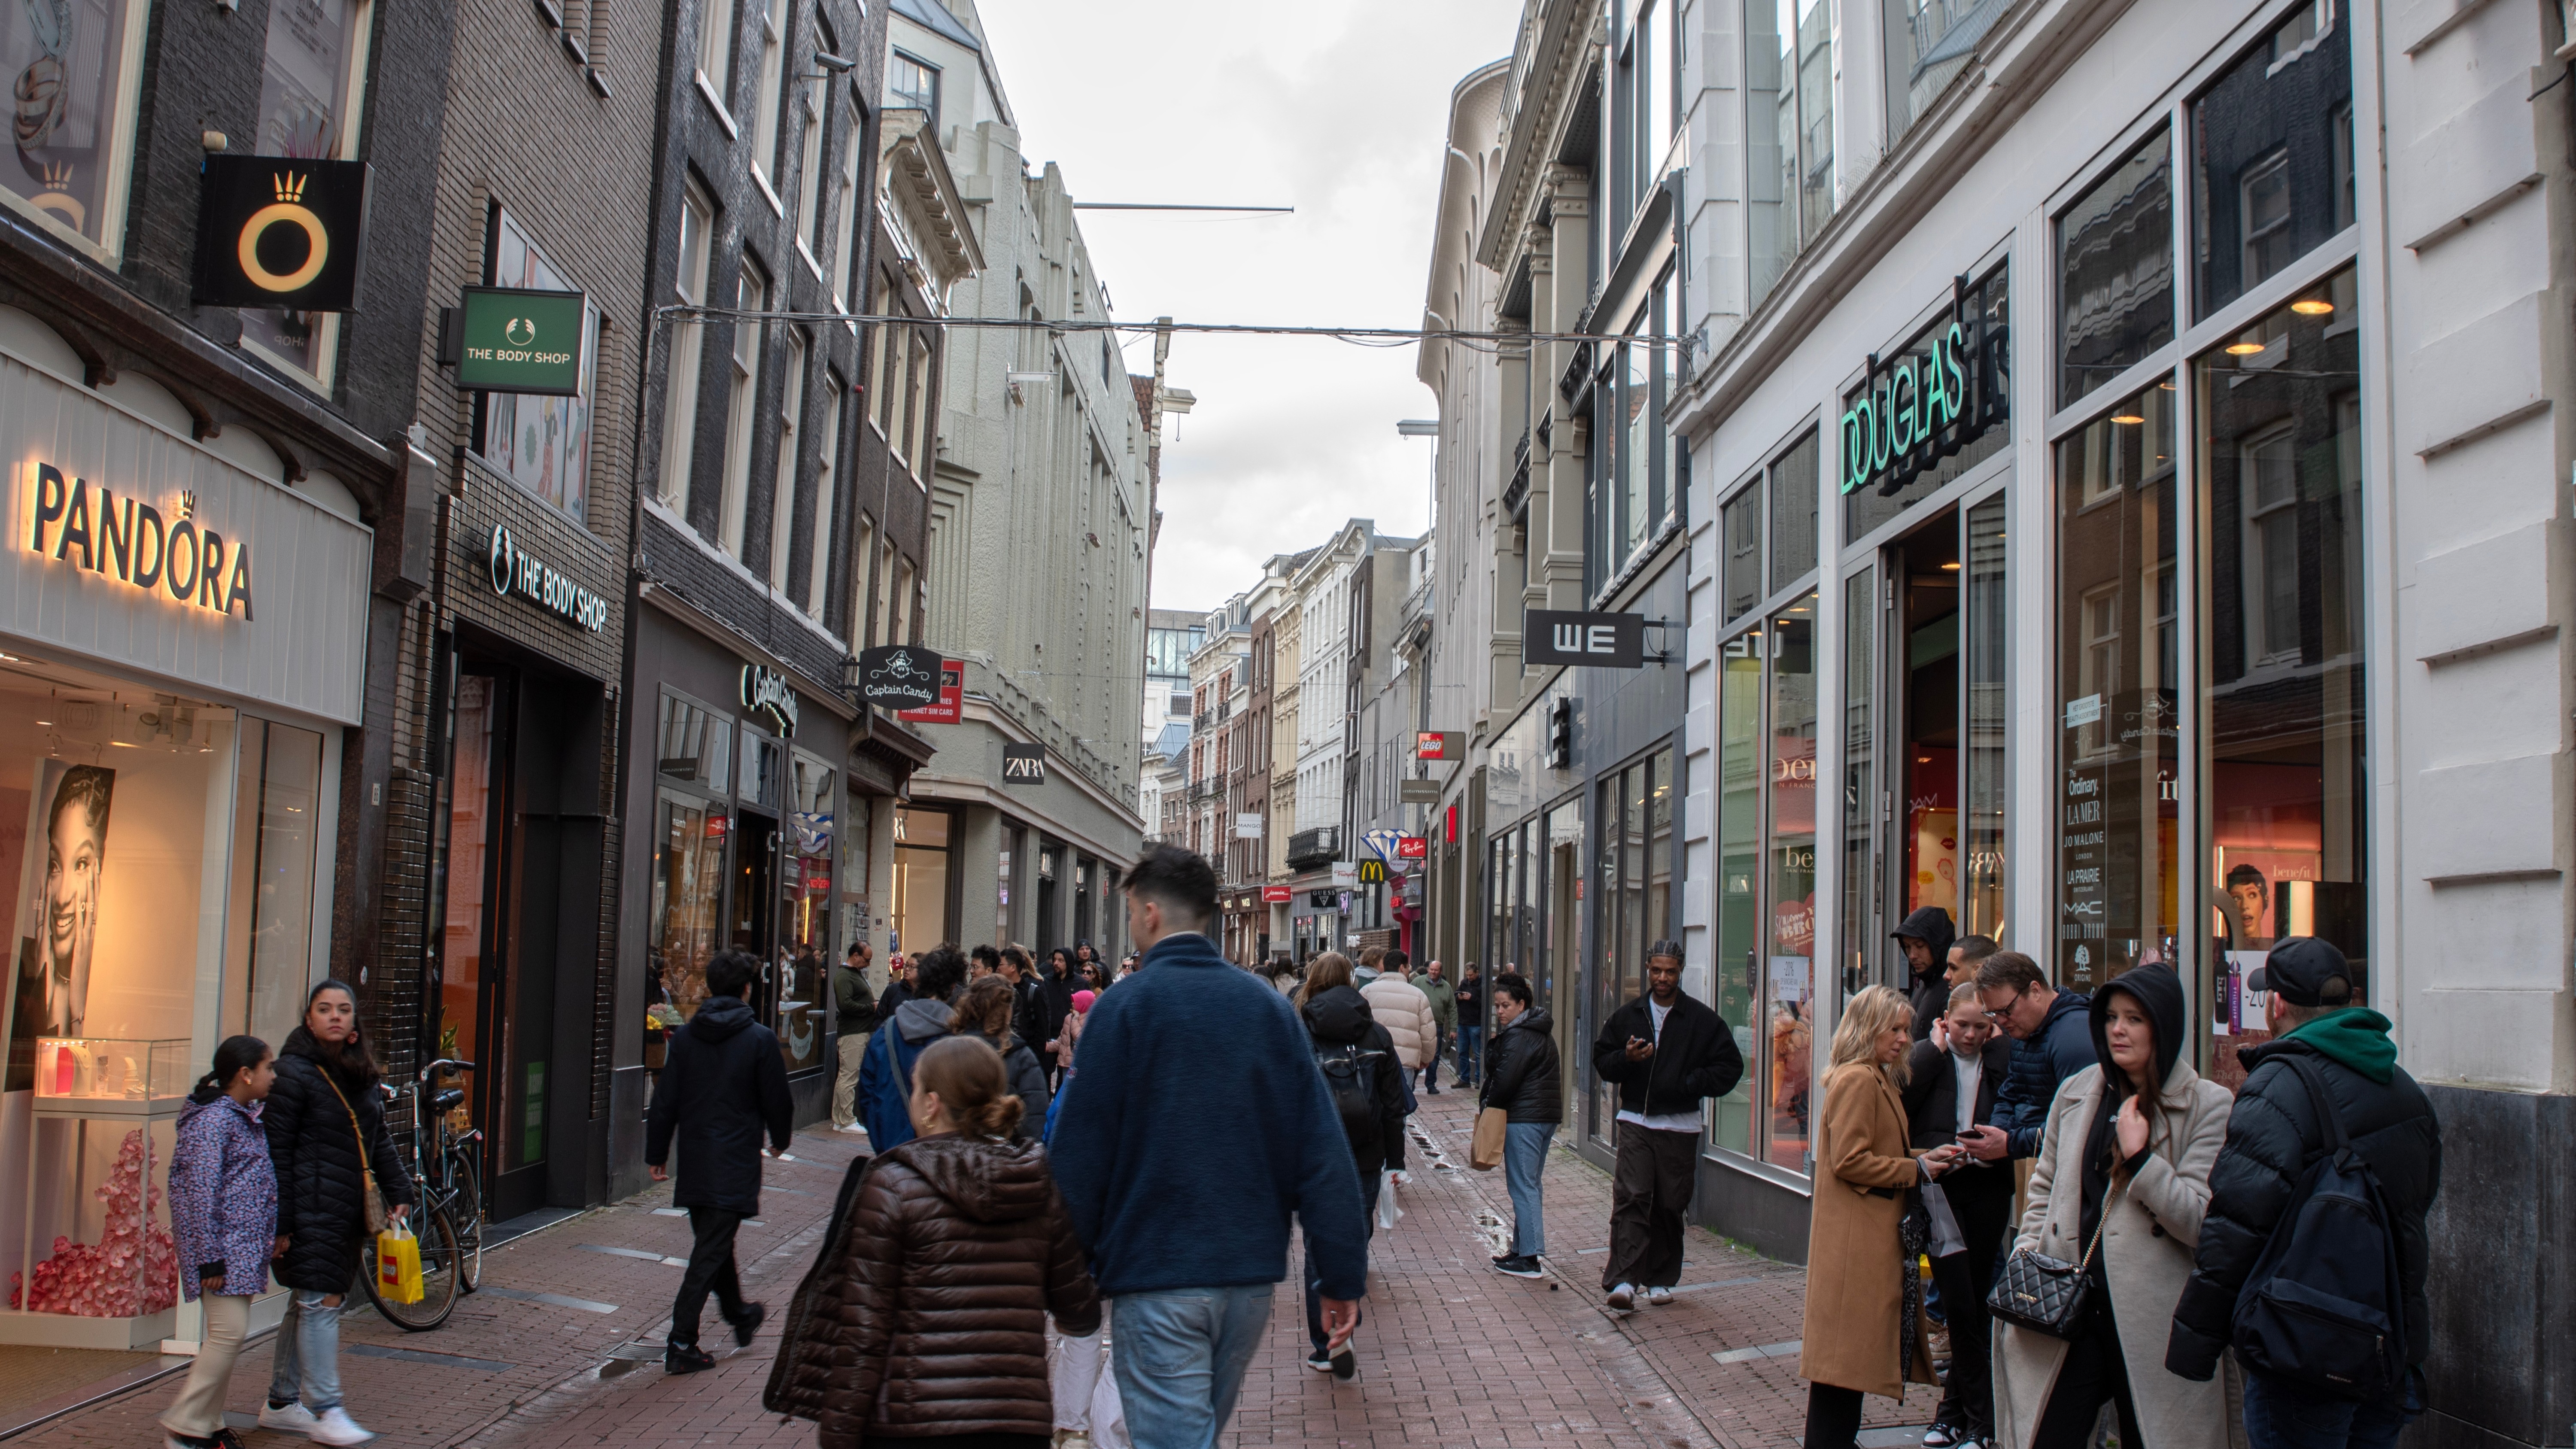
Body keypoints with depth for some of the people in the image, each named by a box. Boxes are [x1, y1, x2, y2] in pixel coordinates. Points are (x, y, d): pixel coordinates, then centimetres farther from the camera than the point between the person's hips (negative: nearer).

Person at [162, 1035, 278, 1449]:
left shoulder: (246, 1118, 17)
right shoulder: (213, 1119, -14)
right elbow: (200, 1193, -18)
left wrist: (274, 1233, 23)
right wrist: (209, 1258, -20)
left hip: (246, 1247, 10)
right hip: (223, 1248, -10)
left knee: (227, 1334, 11)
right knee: (229, 1331, -13)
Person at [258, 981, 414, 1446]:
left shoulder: (360, 1073, 12)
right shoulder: (294, 1073, -10)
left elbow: (379, 1140, 20)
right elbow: (277, 1153, -12)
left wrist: (398, 1190, 13)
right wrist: (280, 1221, -15)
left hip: (348, 1211, 7)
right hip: (311, 1210, -7)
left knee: (308, 1305, 14)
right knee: (321, 1303, -8)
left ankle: (280, 1403, 24)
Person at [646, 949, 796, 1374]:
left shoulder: (684, 1037, 1)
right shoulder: (759, 1039, -11)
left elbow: (665, 1101, 4)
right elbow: (777, 1100, -4)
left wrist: (656, 1154, 13)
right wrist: (781, 1139, 15)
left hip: (694, 1162, 5)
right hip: (735, 1164, -5)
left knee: (713, 1242, 21)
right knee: (711, 1251, -3)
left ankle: (739, 1315, 40)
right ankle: (681, 1343, -6)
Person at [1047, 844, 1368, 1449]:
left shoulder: (1122, 1007, -8)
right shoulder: (1269, 1007, 4)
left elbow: (1081, 1154, -10)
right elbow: (1324, 1153, 1)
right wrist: (1343, 1277, 4)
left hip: (1155, 1278, -5)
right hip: (1251, 1274, 5)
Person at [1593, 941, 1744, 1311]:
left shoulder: (1702, 1020, 2)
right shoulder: (1626, 1016, 9)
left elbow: (1730, 1067, 3)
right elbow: (1601, 1061, 14)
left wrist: (1688, 1084, -9)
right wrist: (1626, 1058, -9)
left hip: (1680, 1127, 0)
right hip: (1635, 1123, 1)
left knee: (1670, 1205, 6)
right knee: (1630, 1199, -12)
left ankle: (1661, 1279, 19)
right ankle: (1624, 1280, -16)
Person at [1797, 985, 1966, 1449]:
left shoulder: (1880, 1081, 20)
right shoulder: (1857, 1080, -13)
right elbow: (1849, 1160, -19)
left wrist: (1923, 1160, 7)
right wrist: (1916, 1169, -12)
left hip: (1876, 1234, 10)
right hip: (1855, 1238, -10)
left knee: (1852, 1354, 12)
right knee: (1842, 1354, -6)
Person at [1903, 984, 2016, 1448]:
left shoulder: (2003, 1056, 6)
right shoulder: (1926, 1054, 4)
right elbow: (1904, 1099, -13)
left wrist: (1996, 1044, -7)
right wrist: (1936, 1048, -8)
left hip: (1987, 1187, 1)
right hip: (1940, 1188, -1)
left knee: (1975, 1302, 8)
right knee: (1959, 1305, -5)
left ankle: (1956, 1410, 20)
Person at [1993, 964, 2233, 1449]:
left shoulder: (2208, 1106, -3)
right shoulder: (2077, 1093, 10)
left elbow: (2203, 1222, -10)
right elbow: (2044, 1187, 19)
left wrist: (2139, 1158, -16)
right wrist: (2026, 1262, 6)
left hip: (2152, 1319, -3)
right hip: (2066, 1307, 3)